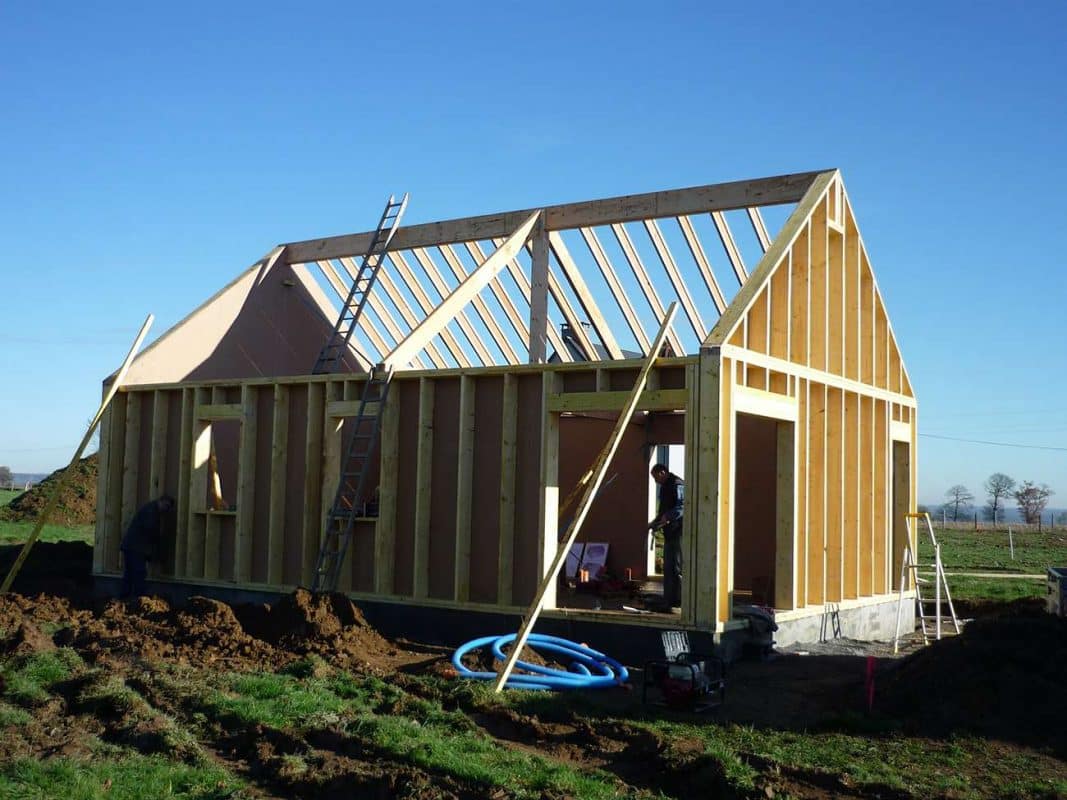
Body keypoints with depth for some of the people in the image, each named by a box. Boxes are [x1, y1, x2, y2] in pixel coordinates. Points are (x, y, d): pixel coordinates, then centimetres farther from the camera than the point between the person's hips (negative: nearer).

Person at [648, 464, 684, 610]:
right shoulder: (666, 487, 19)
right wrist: (654, 523, 19)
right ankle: (669, 599, 20)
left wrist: (668, 517, -32)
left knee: (675, 567, -9)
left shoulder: (677, 485, -13)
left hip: (678, 531, -11)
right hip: (670, 532, 11)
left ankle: (676, 599, -6)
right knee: (668, 567, 14)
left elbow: (682, 506, -25)